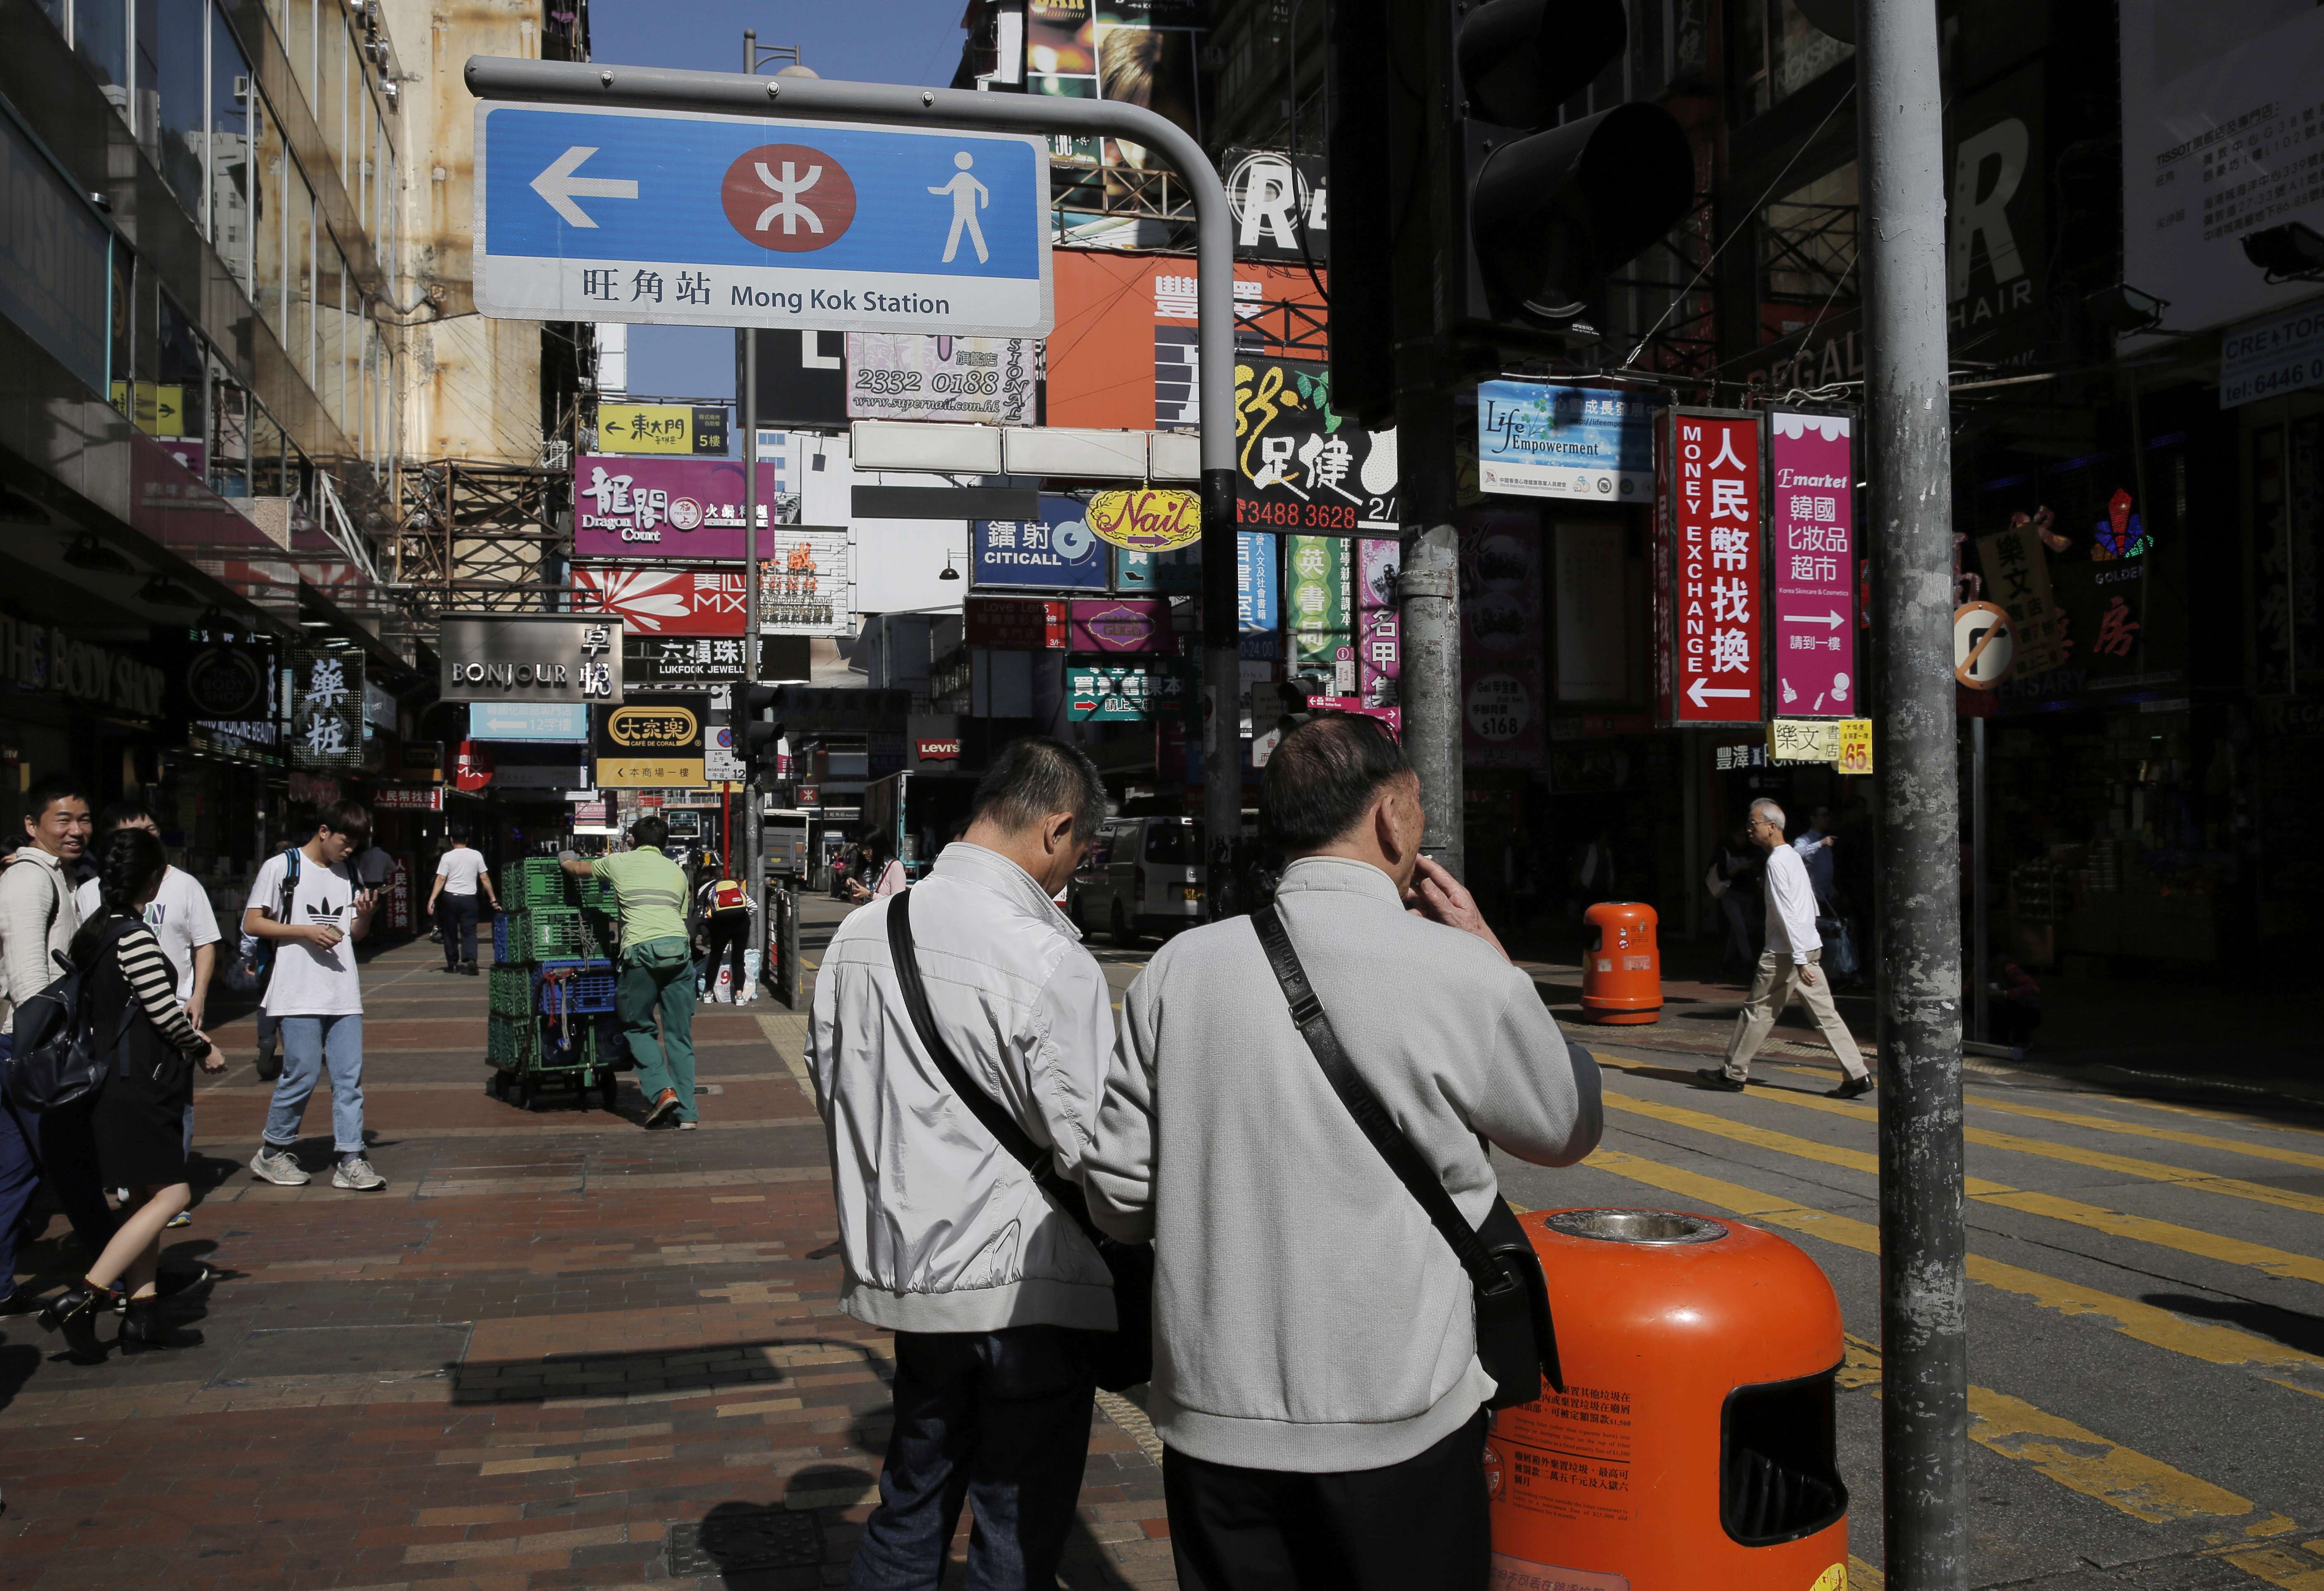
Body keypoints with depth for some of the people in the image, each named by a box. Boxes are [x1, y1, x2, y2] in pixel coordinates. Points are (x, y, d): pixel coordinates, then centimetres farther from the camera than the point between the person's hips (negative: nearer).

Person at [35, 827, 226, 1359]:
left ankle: (142, 1314, 14)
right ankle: (80, 1299, -9)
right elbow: (164, 1011, -16)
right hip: (135, 1084, -10)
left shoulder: (94, 930, 11)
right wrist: (204, 1049, 2)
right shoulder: (134, 935, -17)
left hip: (111, 1077, 10)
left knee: (143, 1197, 12)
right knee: (171, 1194, -6)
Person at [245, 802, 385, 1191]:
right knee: (303, 1075, -5)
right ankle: (273, 1153, 14)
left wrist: (365, 915, -2)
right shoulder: (281, 867, 0)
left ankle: (350, 1161, 1)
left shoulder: (348, 874, 16)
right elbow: (252, 924, -2)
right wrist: (306, 931, -12)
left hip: (344, 995, 5)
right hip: (299, 994, -5)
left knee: (350, 1077, 0)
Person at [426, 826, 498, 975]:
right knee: (469, 932, 1)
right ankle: (470, 959, -21)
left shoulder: (447, 857, -1)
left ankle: (452, 964, 18)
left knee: (450, 932, 12)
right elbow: (485, 879, 4)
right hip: (469, 898, 0)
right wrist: (493, 899, 8)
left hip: (450, 897, 0)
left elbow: (441, 880, -8)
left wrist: (432, 900, -8)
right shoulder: (476, 855, 3)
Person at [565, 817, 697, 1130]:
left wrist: (568, 860, 59)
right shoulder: (677, 871, 25)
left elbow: (579, 869, 36)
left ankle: (662, 1090, -5)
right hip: (679, 950, 3)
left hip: (641, 951, -3)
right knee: (680, 1035, 9)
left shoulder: (620, 862, 17)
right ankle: (687, 1113, 7)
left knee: (637, 1027, 14)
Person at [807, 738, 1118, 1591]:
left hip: (904, 1273, 7)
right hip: (1025, 1293, -6)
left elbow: (830, 1085, 12)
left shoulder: (859, 933, 2)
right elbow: (1091, 1150, -18)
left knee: (912, 1505, 22)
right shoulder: (1052, 962, -20)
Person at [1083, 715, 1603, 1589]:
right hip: (1396, 1434, -3)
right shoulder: (1462, 976, -15)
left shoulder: (1177, 969, -6)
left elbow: (1117, 1197, -1)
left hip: (1213, 1422, 3)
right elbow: (1568, 1128, 4)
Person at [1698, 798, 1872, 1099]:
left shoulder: (1776, 863, -14)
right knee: (1826, 1014, 6)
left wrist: (1799, 961, -22)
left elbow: (1787, 914, -19)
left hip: (1786, 952, -9)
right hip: (1811, 947, 9)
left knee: (1758, 1011, 2)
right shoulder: (1793, 856, 14)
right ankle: (1857, 1075, 2)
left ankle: (1734, 1074, 11)